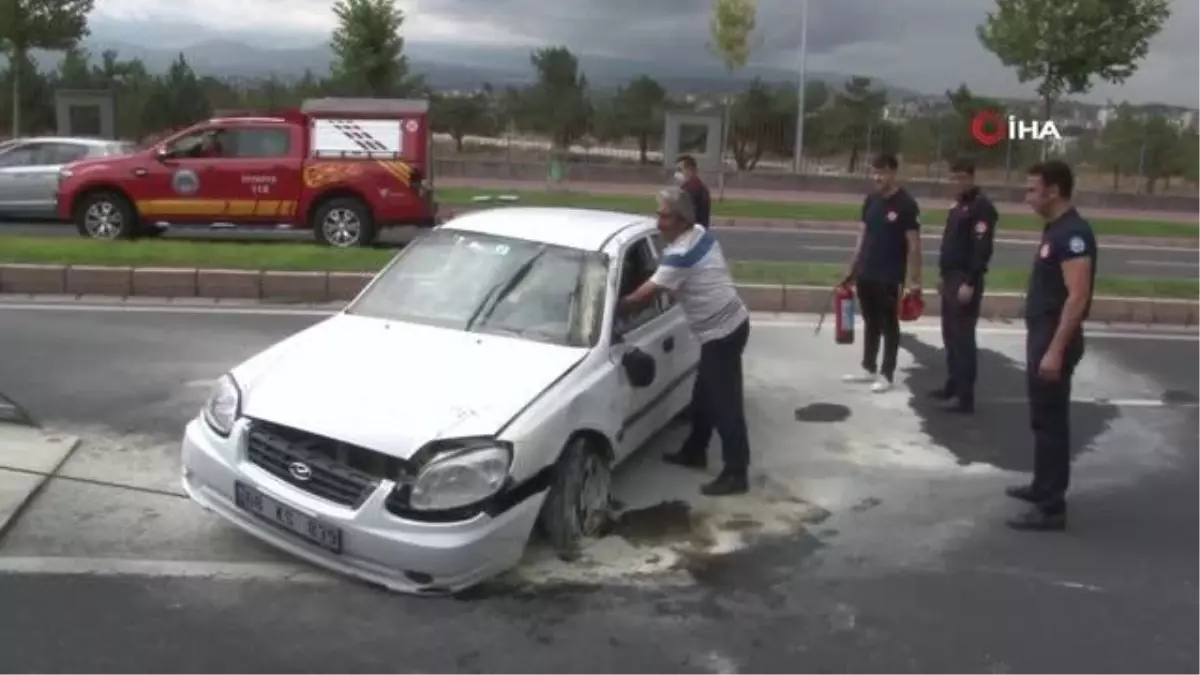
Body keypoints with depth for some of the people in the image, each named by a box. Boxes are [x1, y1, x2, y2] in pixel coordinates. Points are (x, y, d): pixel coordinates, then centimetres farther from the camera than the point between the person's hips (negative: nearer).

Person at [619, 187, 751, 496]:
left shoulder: (680, 255, -22)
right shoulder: (701, 233, 7)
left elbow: (645, 294, -19)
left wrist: (614, 307, -6)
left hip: (722, 332, -10)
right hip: (729, 323, 10)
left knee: (724, 403, -6)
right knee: (704, 395, 20)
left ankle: (736, 473, -1)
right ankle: (695, 452, 34)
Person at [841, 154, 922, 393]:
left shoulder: (906, 204, -12)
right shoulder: (871, 200, 8)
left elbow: (914, 244, -12)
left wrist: (914, 280, -15)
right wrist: (852, 267, 13)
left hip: (890, 277, -6)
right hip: (865, 273, 6)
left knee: (889, 325, 4)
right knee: (870, 323, 15)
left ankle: (887, 374, 12)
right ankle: (869, 368, 26)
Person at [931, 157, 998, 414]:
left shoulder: (982, 207, -14)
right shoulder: (958, 205, 16)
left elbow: (982, 249, -21)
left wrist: (970, 283, -24)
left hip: (965, 281, -9)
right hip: (951, 278, 9)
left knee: (963, 337, -8)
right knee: (950, 335, 15)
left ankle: (965, 397, -6)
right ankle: (953, 386, 26)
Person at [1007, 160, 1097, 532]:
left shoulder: (1073, 233, -18)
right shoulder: (1055, 229, 13)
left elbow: (1078, 297, -24)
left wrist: (1056, 350, -26)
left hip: (1055, 340, -10)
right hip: (1042, 336, 10)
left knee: (1051, 421, -5)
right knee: (1043, 418, 19)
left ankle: (1052, 507, 2)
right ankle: (1044, 487, 32)